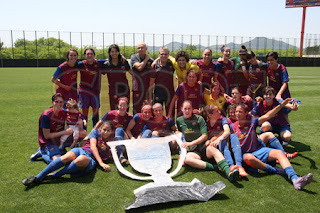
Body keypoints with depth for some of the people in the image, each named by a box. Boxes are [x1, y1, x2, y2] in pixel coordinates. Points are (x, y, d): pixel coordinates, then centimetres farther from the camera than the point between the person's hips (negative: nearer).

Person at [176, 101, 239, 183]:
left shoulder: (199, 118, 5)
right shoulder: (179, 120, 14)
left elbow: (205, 136, -3)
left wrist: (191, 143, -12)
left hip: (204, 147, -1)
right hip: (194, 152, 2)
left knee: (211, 148, -39)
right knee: (187, 158, -36)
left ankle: (228, 172, -57)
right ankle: (214, 167, -38)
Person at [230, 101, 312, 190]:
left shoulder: (252, 122, 7)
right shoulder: (233, 127, 4)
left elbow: (267, 116, 3)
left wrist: (281, 105, -2)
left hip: (259, 150, 3)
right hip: (246, 154, -3)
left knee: (278, 152, -24)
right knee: (248, 158, -40)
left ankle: (295, 179, -42)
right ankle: (274, 170, -27)